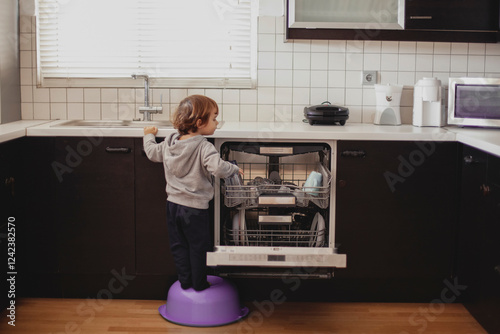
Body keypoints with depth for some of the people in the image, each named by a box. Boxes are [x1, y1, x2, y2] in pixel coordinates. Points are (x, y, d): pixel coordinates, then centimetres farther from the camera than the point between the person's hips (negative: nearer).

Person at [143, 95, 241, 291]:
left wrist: (149, 136, 34)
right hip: (195, 208, -6)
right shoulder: (204, 147, -21)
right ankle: (199, 285, 23)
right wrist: (234, 169, -16)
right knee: (198, 247, 10)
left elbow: (152, 153, 16)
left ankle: (185, 281, 28)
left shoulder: (170, 142, 1)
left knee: (178, 245, 18)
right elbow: (218, 168, -35)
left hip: (173, 204, 6)